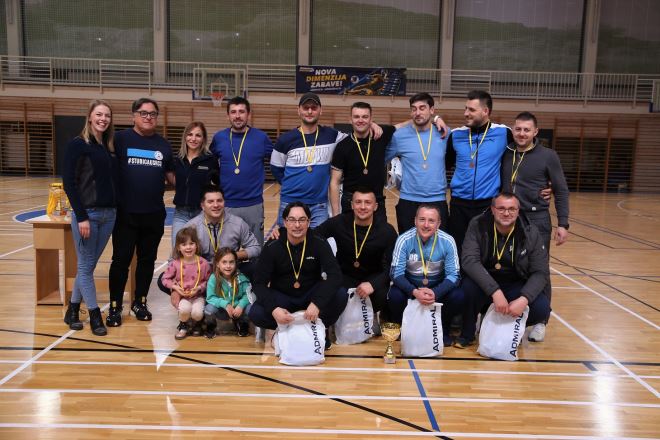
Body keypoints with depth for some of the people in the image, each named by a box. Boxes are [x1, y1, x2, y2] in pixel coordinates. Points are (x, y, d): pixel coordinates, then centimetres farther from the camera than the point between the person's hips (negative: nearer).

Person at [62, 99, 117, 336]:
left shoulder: (110, 145, 11)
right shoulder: (78, 144, -7)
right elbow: (69, 183, -11)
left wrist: (115, 209, 5)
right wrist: (81, 216, -16)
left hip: (109, 214, 6)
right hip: (87, 213, -6)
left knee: (89, 265, 13)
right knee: (86, 266, 3)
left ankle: (73, 310, 27)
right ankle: (95, 315, 13)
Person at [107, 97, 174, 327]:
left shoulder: (163, 144, 10)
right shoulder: (121, 139, -1)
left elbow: (171, 174, 17)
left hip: (154, 214, 3)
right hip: (126, 213, -3)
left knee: (147, 260, 12)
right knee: (121, 260, 3)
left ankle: (140, 302, 26)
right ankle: (115, 307, 16)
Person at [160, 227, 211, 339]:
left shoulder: (203, 263, -8)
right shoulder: (175, 263, -7)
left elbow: (208, 280, -1)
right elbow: (165, 279, 2)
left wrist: (199, 288, -16)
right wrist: (175, 287, -13)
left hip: (198, 296, 0)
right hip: (182, 296, 0)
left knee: (197, 313, -27)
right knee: (184, 309, -32)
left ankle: (197, 324, 13)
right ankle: (183, 326, 4)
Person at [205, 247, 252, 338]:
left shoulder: (241, 278, -12)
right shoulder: (214, 278, -15)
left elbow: (247, 295, -11)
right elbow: (210, 298, -15)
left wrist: (241, 305, -30)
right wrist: (225, 304, -28)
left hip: (237, 309, 1)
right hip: (221, 311, -1)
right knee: (209, 308, -29)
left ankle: (241, 325, 10)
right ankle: (210, 327, 6)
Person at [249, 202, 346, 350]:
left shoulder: (319, 244, -13)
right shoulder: (272, 247, -13)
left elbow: (335, 275, -23)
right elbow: (259, 282, -15)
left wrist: (317, 303, -38)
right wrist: (273, 308, -34)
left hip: (311, 295, 0)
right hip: (282, 297, 0)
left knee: (341, 296, -28)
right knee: (255, 314, -28)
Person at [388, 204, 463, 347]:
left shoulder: (447, 241, -15)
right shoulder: (404, 240, -17)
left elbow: (454, 275, -14)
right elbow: (396, 273, -17)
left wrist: (435, 293, -34)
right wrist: (414, 292, -36)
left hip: (438, 288, 1)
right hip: (410, 286, -1)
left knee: (458, 297, -26)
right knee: (395, 296, -30)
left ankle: (443, 329, 6)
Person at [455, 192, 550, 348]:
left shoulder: (530, 233, -11)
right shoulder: (478, 225, -16)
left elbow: (540, 272, -11)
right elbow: (469, 260, -27)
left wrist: (524, 299, -29)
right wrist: (495, 291, -38)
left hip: (516, 286, 2)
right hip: (484, 283, -1)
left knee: (541, 308, -25)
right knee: (469, 286, -34)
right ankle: (467, 334, -5)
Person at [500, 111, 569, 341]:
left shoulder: (548, 156, -2)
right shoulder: (504, 154, 4)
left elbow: (561, 191, 0)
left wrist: (563, 224, -5)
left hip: (537, 220, -2)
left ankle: (540, 321, 15)